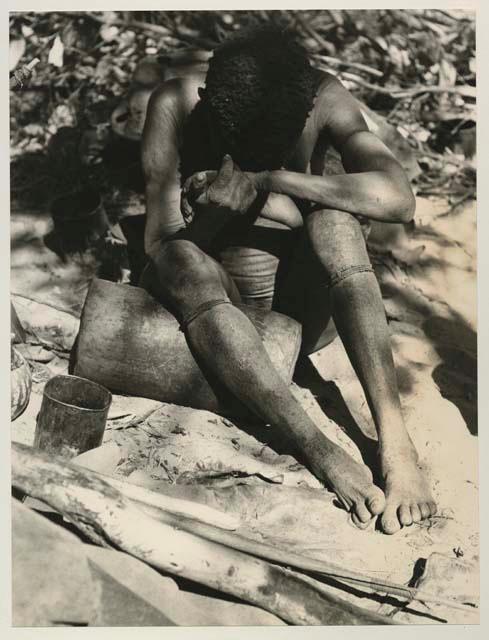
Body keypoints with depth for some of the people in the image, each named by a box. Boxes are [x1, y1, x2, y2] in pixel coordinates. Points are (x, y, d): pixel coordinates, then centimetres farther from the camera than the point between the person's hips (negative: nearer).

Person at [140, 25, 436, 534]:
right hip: (207, 303, 0)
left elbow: (400, 199, -28)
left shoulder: (323, 98, -12)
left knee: (331, 217, -30)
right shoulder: (176, 105, -13)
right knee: (183, 264, -34)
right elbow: (160, 242, -15)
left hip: (301, 309, 1)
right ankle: (322, 452, -40)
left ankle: (395, 443, -36)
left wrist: (269, 180, -32)